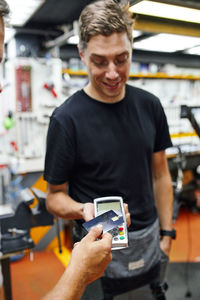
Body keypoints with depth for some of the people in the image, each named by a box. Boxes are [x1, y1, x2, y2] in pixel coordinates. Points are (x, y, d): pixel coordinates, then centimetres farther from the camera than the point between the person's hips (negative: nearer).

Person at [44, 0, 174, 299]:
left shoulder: (150, 105, -4)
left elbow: (160, 174, 4)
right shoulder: (66, 119, -17)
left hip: (149, 243, 4)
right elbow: (55, 196, -9)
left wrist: (166, 234, 3)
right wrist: (84, 210, -30)